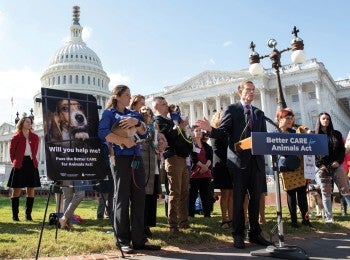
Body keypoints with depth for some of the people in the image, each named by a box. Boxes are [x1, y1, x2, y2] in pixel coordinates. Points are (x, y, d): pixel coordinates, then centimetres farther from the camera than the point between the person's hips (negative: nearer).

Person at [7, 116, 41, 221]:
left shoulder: (35, 137, 9)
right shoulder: (16, 137, -1)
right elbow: (12, 151, 4)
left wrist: (32, 159, 9)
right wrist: (15, 162, 4)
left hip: (32, 164, 4)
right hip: (19, 165, -3)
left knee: (31, 190, 4)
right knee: (17, 190, 0)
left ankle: (28, 214, 12)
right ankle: (15, 215, 8)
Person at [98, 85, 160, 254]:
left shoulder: (133, 114, 20)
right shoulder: (109, 113, 3)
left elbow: (144, 133, 7)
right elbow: (103, 133, -14)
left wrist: (137, 121, -11)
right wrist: (124, 141, -15)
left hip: (137, 159, 6)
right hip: (121, 159, -6)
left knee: (138, 199, 4)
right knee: (122, 199, -1)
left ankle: (139, 239, 11)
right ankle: (122, 241, 7)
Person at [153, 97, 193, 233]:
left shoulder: (171, 120, 25)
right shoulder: (158, 120, -1)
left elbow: (181, 136, 28)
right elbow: (166, 135, -17)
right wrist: (179, 128, -17)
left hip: (182, 158, 8)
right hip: (173, 159, -8)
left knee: (184, 192, 9)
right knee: (175, 193, -8)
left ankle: (183, 221, 17)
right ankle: (173, 224, -2)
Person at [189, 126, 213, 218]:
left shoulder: (206, 146, 18)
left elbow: (210, 157, 5)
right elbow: (193, 158, -8)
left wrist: (206, 166, -13)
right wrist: (202, 166, -18)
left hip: (206, 173, 4)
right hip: (194, 172, -4)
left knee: (206, 195, 3)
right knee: (192, 194, -5)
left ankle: (207, 214, 8)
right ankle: (190, 215, -1)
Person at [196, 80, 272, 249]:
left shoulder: (259, 113, 18)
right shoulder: (231, 109, 3)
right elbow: (223, 133, -5)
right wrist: (210, 129, -24)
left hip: (256, 160, 5)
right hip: (239, 160, -4)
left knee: (256, 197, 8)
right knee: (238, 198, 0)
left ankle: (255, 233, 19)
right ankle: (238, 235, 10)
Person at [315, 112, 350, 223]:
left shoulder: (336, 134, 14)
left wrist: (338, 161, -5)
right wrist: (319, 164, -10)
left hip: (336, 166, 2)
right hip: (322, 168, -2)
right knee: (326, 193, 0)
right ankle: (329, 217, 4)